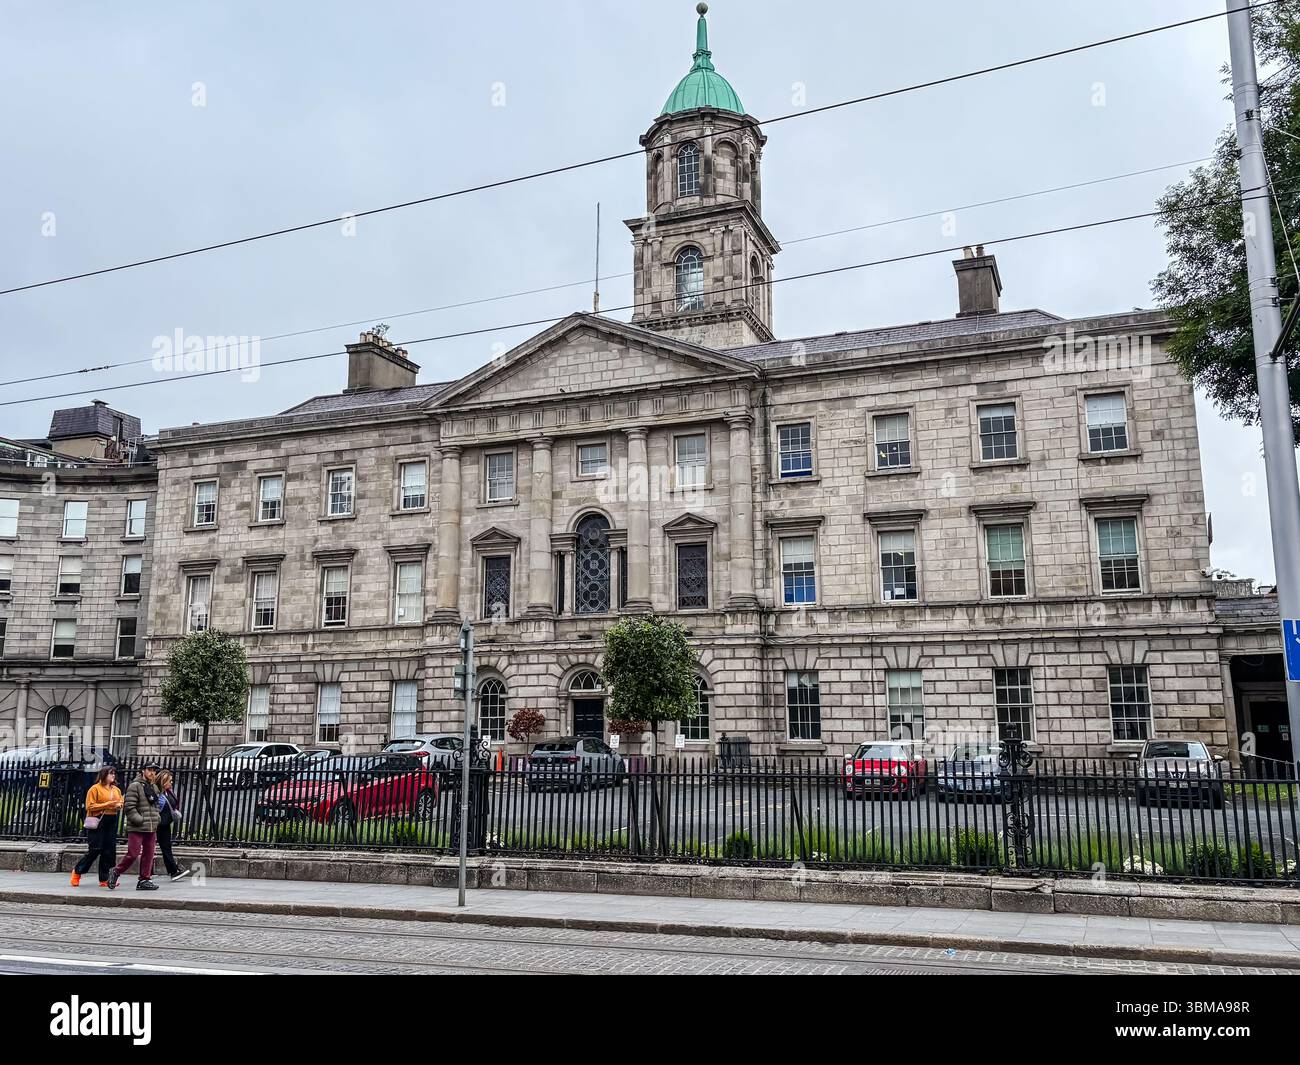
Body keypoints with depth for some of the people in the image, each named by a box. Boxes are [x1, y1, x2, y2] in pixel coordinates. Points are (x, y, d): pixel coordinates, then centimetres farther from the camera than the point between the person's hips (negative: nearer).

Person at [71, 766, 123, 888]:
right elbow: (90, 806, -10)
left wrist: (119, 806, -1)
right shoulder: (95, 788, -4)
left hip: (112, 822, 6)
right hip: (98, 821, -6)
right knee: (95, 849, -5)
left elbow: (121, 803, 22)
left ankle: (104, 879, 9)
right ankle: (77, 871, 18)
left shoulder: (116, 790, 15)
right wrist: (108, 804, -16)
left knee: (109, 851, 3)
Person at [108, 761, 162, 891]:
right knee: (133, 854, -7)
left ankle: (144, 880, 14)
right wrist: (139, 820, -17)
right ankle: (116, 872, 14)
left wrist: (157, 817, 11)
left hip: (151, 828, 7)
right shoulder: (135, 786, -8)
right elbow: (129, 807, -14)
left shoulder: (154, 788, 17)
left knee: (148, 855, 7)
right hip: (136, 828, -7)